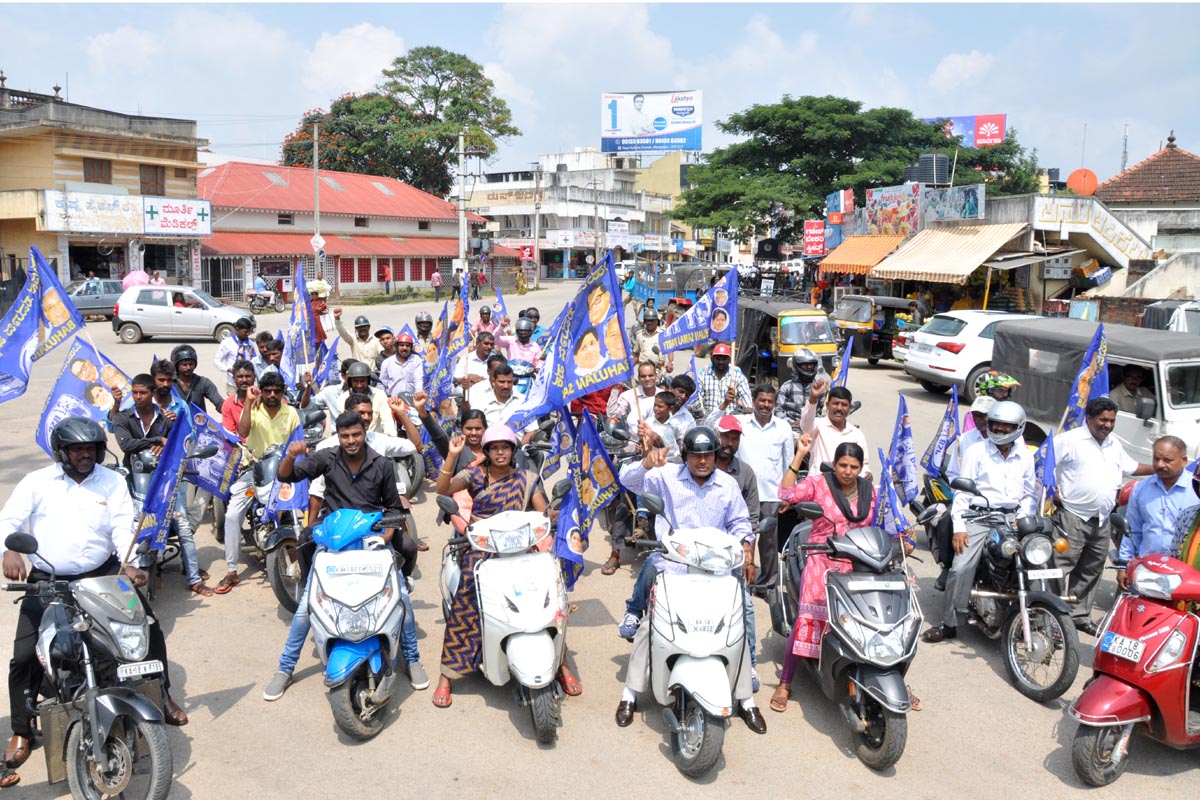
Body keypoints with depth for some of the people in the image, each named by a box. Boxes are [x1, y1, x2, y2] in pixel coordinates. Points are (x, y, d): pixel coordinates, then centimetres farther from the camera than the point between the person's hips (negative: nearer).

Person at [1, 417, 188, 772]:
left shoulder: (112, 482, 4)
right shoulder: (36, 482, 3)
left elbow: (123, 527, -4)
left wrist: (129, 563, -21)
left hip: (102, 574, 1)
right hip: (47, 581, 0)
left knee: (149, 626, -8)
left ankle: (162, 694, 13)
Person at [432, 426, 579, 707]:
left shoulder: (526, 478, 13)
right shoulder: (475, 474, 9)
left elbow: (544, 511, 5)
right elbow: (443, 489, -6)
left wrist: (561, 511, -16)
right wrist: (452, 455, -16)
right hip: (480, 545, -1)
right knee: (465, 602, -20)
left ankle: (561, 663, -5)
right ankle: (446, 676, -11)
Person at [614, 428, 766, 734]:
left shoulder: (728, 484, 7)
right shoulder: (666, 476, -2)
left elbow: (739, 522, 16)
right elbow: (628, 479, -11)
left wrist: (746, 549, -1)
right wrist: (646, 464, -32)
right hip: (671, 568, -2)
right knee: (650, 626, -10)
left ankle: (746, 700, 15)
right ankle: (630, 694, 8)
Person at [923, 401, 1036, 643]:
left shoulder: (1025, 457, 14)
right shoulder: (976, 452, 4)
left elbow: (1029, 494, 18)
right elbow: (963, 491, 1)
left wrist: (1022, 520, 0)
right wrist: (959, 527, -8)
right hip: (978, 518, -3)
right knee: (961, 567, -16)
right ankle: (949, 623, -6)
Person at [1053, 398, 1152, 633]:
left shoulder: (1114, 444, 15)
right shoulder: (1070, 440, -10)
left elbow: (1130, 467, 29)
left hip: (1102, 521, 8)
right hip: (1073, 518, -8)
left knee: (1091, 571, 15)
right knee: (1060, 568, -9)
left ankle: (1079, 615, 27)